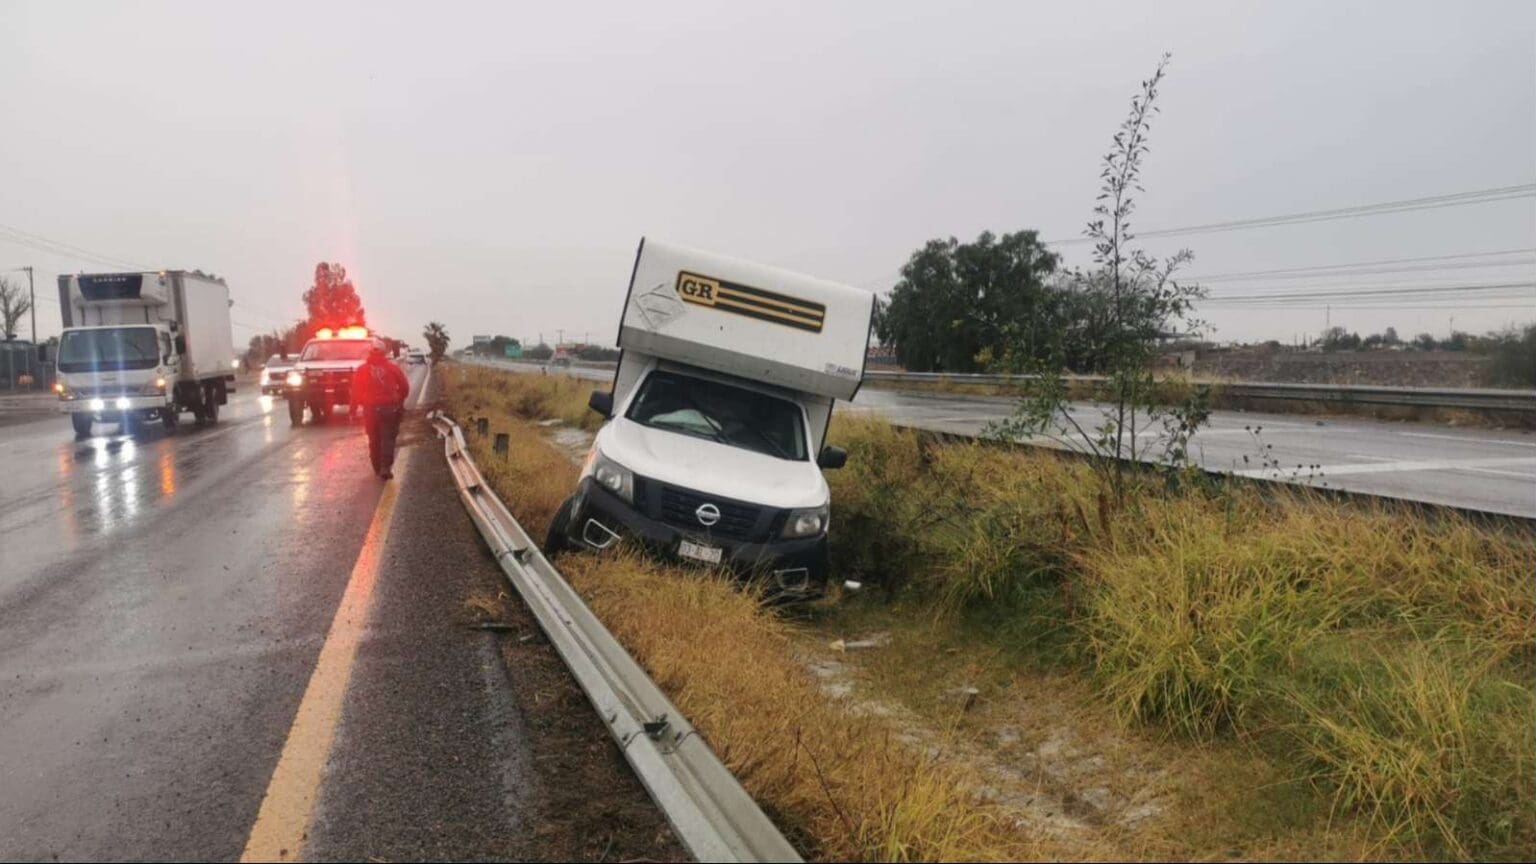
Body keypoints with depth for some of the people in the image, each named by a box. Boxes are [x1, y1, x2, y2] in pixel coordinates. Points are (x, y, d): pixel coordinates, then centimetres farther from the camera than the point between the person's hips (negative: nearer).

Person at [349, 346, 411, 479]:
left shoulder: (362, 370, 2)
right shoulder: (392, 368, 1)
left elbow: (356, 391, 0)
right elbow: (405, 387, 4)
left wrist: (353, 408, 9)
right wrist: (399, 401, 20)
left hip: (371, 409, 1)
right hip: (390, 408, -1)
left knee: (374, 439, 14)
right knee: (388, 439, 2)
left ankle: (378, 468, 20)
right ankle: (386, 468, -11)